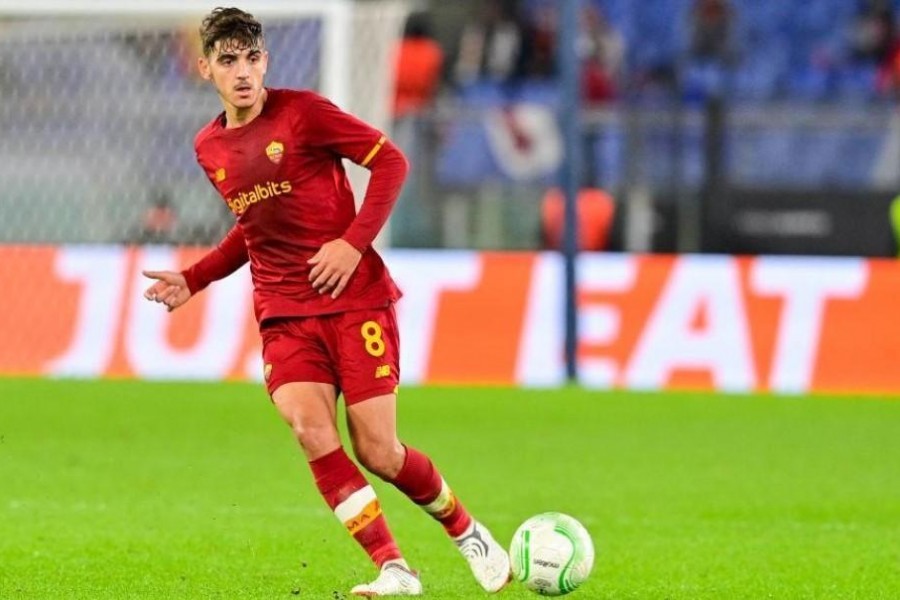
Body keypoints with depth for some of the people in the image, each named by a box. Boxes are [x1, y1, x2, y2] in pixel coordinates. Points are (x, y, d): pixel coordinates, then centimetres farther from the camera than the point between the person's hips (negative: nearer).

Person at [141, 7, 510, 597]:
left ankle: (468, 531, 22)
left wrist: (354, 242, -16)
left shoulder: (302, 112, -8)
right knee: (311, 431, -21)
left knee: (377, 451, -7)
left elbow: (391, 161, -7)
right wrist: (194, 280, 14)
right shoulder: (209, 148, 10)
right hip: (284, 314, 4)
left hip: (355, 299, -4)